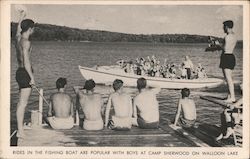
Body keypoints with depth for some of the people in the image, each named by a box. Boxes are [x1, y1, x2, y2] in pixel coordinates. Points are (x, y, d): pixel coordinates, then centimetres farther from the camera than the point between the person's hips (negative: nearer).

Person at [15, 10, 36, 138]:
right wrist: (32, 77, -18)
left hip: (20, 71, 10)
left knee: (21, 102, 15)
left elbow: (18, 30, 34)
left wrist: (21, 17, 49)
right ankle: (20, 131, -8)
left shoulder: (18, 38, 10)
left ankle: (20, 128, 21)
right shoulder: (26, 42, -16)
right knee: (23, 103, -9)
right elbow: (26, 61, -20)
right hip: (25, 73, -10)